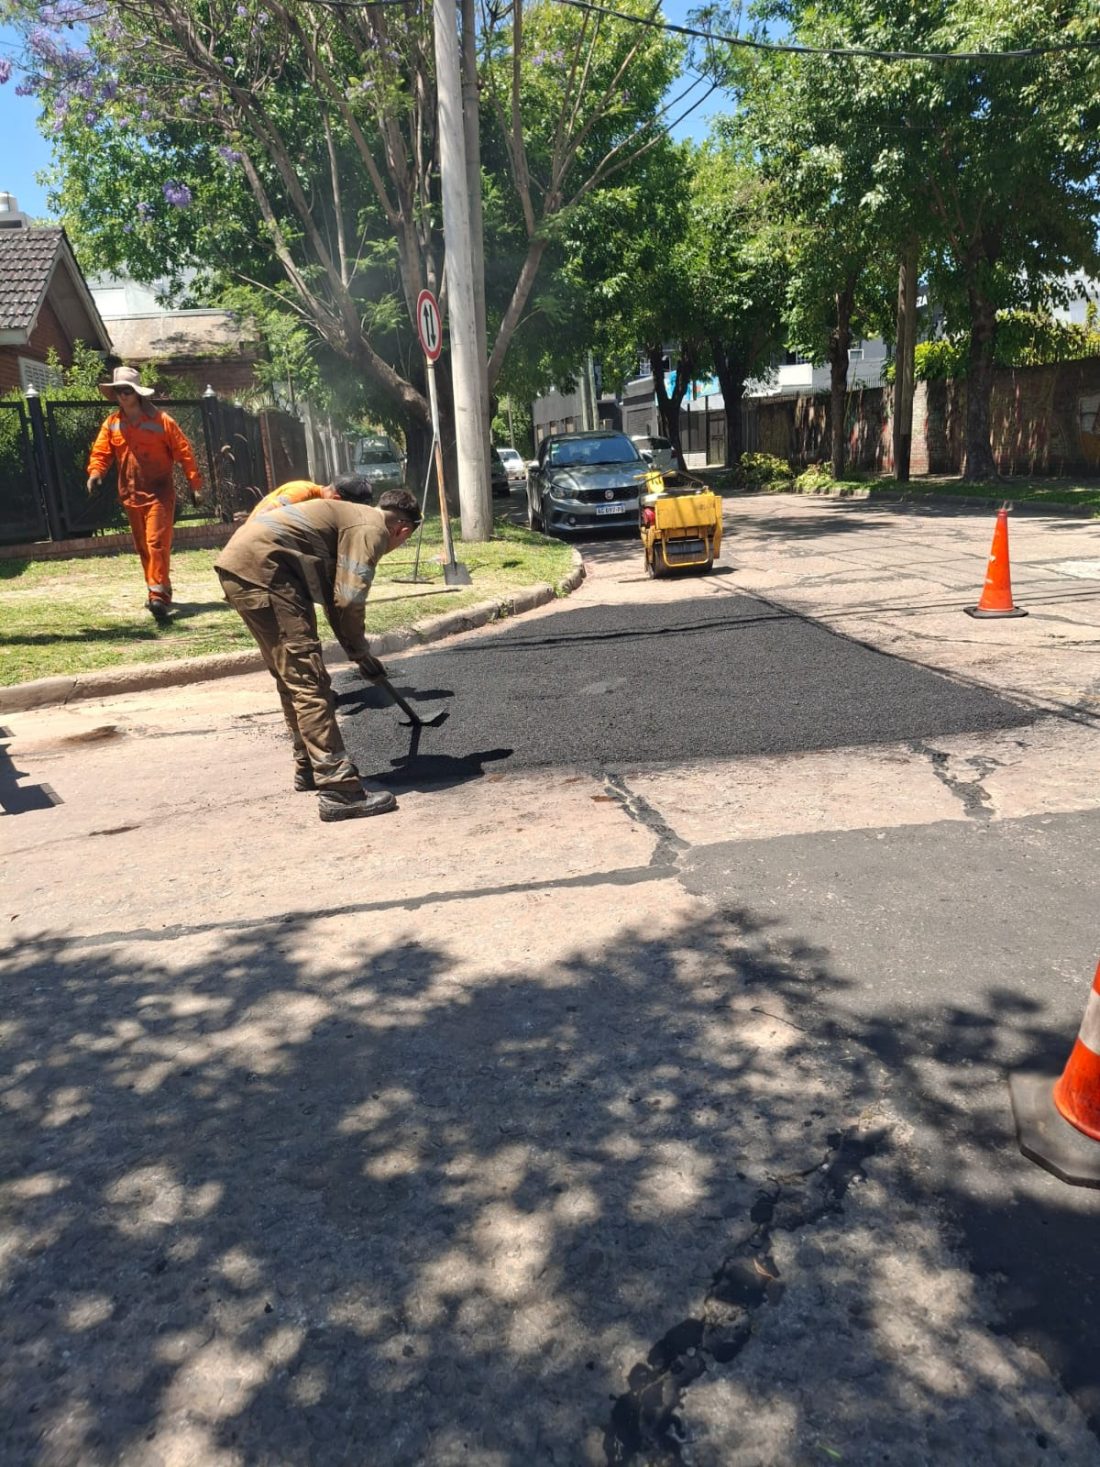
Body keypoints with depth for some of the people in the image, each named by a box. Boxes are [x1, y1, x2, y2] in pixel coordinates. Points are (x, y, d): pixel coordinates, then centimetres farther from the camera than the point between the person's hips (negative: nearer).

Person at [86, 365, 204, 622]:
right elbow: (101, 451, 4)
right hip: (131, 495, 5)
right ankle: (158, 591, 24)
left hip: (159, 493, -5)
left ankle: (159, 595, -17)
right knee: (143, 547, 11)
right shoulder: (112, 424, 6)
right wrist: (95, 472, -17)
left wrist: (195, 484, -6)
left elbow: (184, 452, -4)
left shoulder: (161, 420, -6)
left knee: (156, 543, -15)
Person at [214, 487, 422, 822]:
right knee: (307, 678, -12)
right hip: (259, 568, -10)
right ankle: (339, 789, -14)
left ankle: (308, 768, 29)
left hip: (238, 567, 10)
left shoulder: (354, 517, 25)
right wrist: (359, 649, 3)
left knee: (292, 675, 18)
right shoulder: (371, 528, -4)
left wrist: (356, 649, 27)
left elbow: (334, 595, 28)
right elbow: (349, 600, -13)